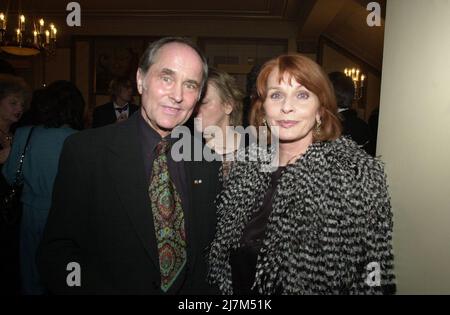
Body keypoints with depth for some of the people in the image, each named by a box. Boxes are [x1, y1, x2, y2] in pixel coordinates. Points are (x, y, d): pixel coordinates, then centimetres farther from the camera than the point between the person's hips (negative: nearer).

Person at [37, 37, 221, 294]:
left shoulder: (207, 161, -7)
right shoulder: (84, 151, -16)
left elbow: (209, 249, 1)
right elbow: (56, 251, -15)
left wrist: (199, 289, -14)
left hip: (191, 291, 3)